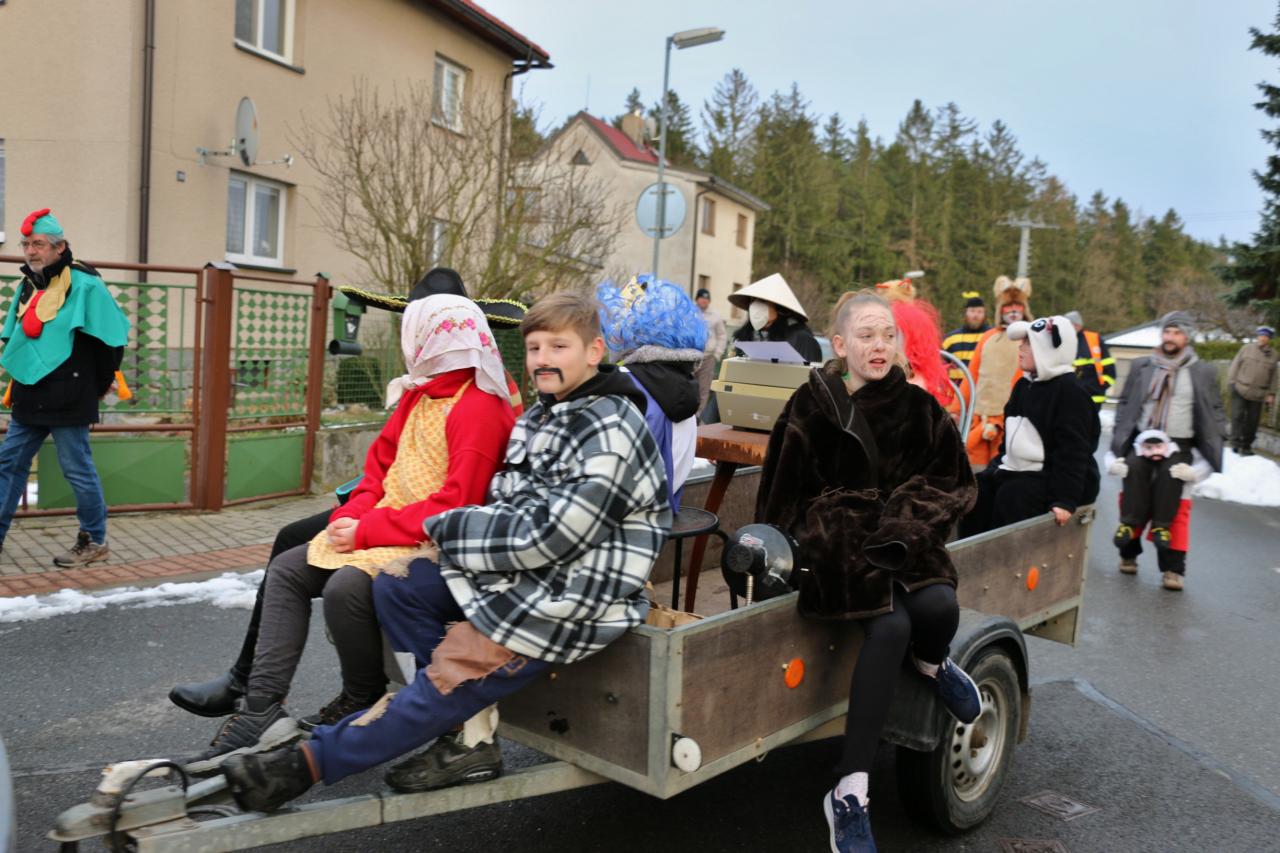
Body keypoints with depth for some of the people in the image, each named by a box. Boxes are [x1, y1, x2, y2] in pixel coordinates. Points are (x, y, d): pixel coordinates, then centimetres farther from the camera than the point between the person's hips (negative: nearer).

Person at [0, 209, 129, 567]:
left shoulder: (84, 285, -11)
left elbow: (113, 334, -11)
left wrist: (99, 385, -3)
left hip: (67, 400, -8)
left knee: (78, 471, 0)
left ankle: (94, 541, 13)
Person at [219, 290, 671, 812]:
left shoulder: (610, 432, -20)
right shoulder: (541, 415, 11)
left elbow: (549, 538, -25)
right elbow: (507, 504, 15)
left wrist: (447, 529, -13)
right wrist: (454, 532, -6)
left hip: (570, 598, -10)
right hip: (517, 570, 10)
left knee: (441, 689, -10)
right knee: (394, 588, 5)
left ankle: (309, 763, 4)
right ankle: (471, 729, 4)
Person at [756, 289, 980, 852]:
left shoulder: (918, 408, 3)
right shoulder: (813, 407, -4)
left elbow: (957, 484, 8)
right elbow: (784, 495, 0)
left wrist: (910, 518, -8)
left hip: (902, 543, 3)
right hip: (835, 543, -3)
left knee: (938, 605, -30)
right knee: (891, 626, -30)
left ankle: (930, 661, 12)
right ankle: (851, 794, -22)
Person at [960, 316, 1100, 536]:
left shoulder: (1069, 391, -14)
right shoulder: (1024, 384, 13)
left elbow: (1073, 451, -21)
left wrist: (1065, 499, -26)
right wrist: (997, 465, 16)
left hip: (1049, 478, -8)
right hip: (1016, 470, 8)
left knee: (1010, 497, -31)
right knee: (976, 491, -11)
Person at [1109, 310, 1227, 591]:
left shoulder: (1203, 372, 8)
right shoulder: (1141, 366, 11)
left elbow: (1215, 412, 12)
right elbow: (1125, 403, 12)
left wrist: (1214, 446, 1)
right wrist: (1119, 439, 2)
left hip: (1179, 444, -2)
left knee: (1170, 472, -31)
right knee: (1134, 466, -31)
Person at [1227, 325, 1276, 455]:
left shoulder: (1272, 354, 9)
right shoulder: (1246, 348, 3)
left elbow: (1273, 376, 13)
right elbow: (1235, 365, 3)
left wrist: (1271, 394, 9)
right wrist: (1232, 383, -5)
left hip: (1258, 394, 2)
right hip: (1240, 390, -2)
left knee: (1252, 420, 4)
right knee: (1238, 415, -10)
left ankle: (1246, 446, 13)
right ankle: (1236, 442, -8)